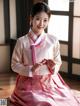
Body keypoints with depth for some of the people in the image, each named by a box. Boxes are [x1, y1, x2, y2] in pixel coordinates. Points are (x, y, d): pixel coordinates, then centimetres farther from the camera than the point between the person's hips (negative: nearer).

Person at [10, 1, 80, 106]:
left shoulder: (53, 40, 0)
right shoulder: (22, 41, -5)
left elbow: (58, 62, 10)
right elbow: (15, 64, 1)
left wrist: (53, 66, -12)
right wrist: (31, 70, -15)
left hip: (51, 83, 2)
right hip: (30, 84, -2)